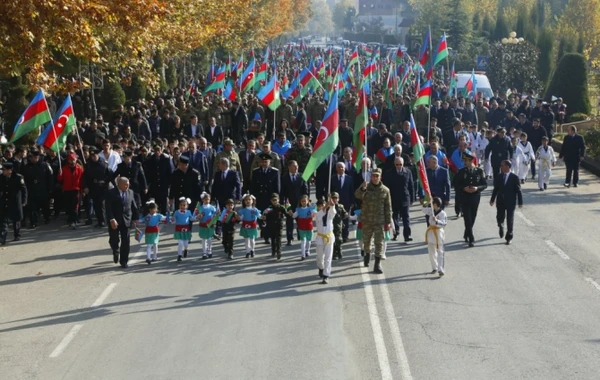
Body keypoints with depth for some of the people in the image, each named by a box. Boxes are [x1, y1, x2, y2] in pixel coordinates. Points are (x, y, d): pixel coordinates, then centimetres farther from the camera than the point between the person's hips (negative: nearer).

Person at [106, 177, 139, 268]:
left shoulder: (130, 192, 6)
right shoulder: (111, 193, -8)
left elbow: (134, 206, 11)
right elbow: (108, 208, -13)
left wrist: (135, 218, 7)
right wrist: (112, 219, -22)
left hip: (126, 221, 3)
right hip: (115, 221, -3)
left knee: (125, 242, 2)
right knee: (114, 240, 4)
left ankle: (124, 261, 9)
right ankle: (116, 252, 37)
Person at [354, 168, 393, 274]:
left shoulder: (385, 190, -1)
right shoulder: (366, 187, -2)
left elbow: (388, 207, 3)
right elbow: (358, 195, -23)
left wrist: (388, 221, 1)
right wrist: (362, 189, -44)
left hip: (379, 221, -1)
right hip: (366, 220, 1)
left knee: (379, 242, -4)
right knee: (366, 240, 16)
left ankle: (378, 264, -1)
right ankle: (367, 254, 43)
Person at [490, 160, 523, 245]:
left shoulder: (515, 177, -7)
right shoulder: (498, 177, 4)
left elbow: (518, 190, -5)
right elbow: (496, 189, 11)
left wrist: (520, 202, -6)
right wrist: (492, 200, 8)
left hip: (510, 202, -3)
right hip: (500, 201, 3)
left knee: (510, 220, 2)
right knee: (500, 218, 6)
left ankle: (509, 237, 13)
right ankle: (501, 227, 40)